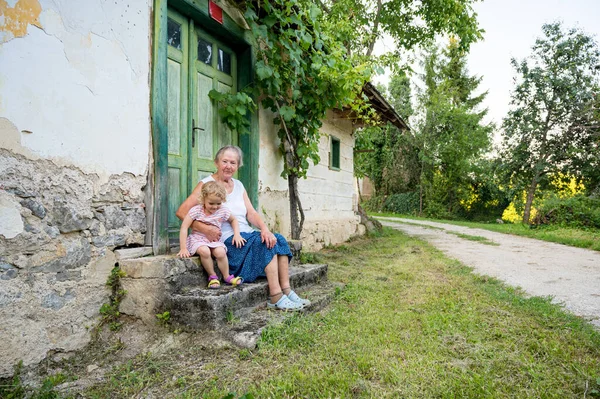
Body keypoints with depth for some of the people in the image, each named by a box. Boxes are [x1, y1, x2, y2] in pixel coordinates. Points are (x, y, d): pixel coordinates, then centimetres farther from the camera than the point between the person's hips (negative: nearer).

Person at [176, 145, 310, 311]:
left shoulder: (238, 185, 16)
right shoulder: (207, 184, -2)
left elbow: (251, 213, 7)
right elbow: (181, 212, -11)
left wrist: (264, 228, -13)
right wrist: (205, 229, -24)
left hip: (247, 235, 6)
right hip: (227, 239, -6)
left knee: (278, 239, -17)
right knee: (265, 243, -26)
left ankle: (286, 290, -18)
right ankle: (276, 298, -23)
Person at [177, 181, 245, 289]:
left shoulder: (223, 211, -2)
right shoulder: (196, 210, -12)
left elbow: (234, 220, 17)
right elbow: (184, 228, -14)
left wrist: (237, 234, 1)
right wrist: (183, 248, -19)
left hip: (214, 240, 2)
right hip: (197, 239, -2)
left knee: (221, 252, -29)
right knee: (204, 251, -34)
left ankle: (227, 277, -5)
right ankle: (212, 276, -12)